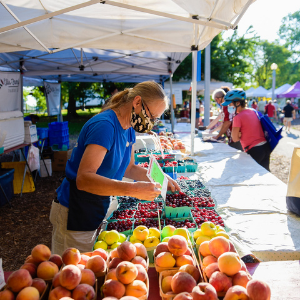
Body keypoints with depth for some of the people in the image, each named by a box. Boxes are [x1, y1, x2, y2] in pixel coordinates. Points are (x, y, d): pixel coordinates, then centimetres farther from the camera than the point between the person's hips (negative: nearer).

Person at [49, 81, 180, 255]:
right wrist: (133, 189, -42)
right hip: (75, 213, -9)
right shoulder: (104, 125, -25)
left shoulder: (129, 129, 4)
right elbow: (83, 178, -34)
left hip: (97, 210, 9)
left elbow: (129, 168, 17)